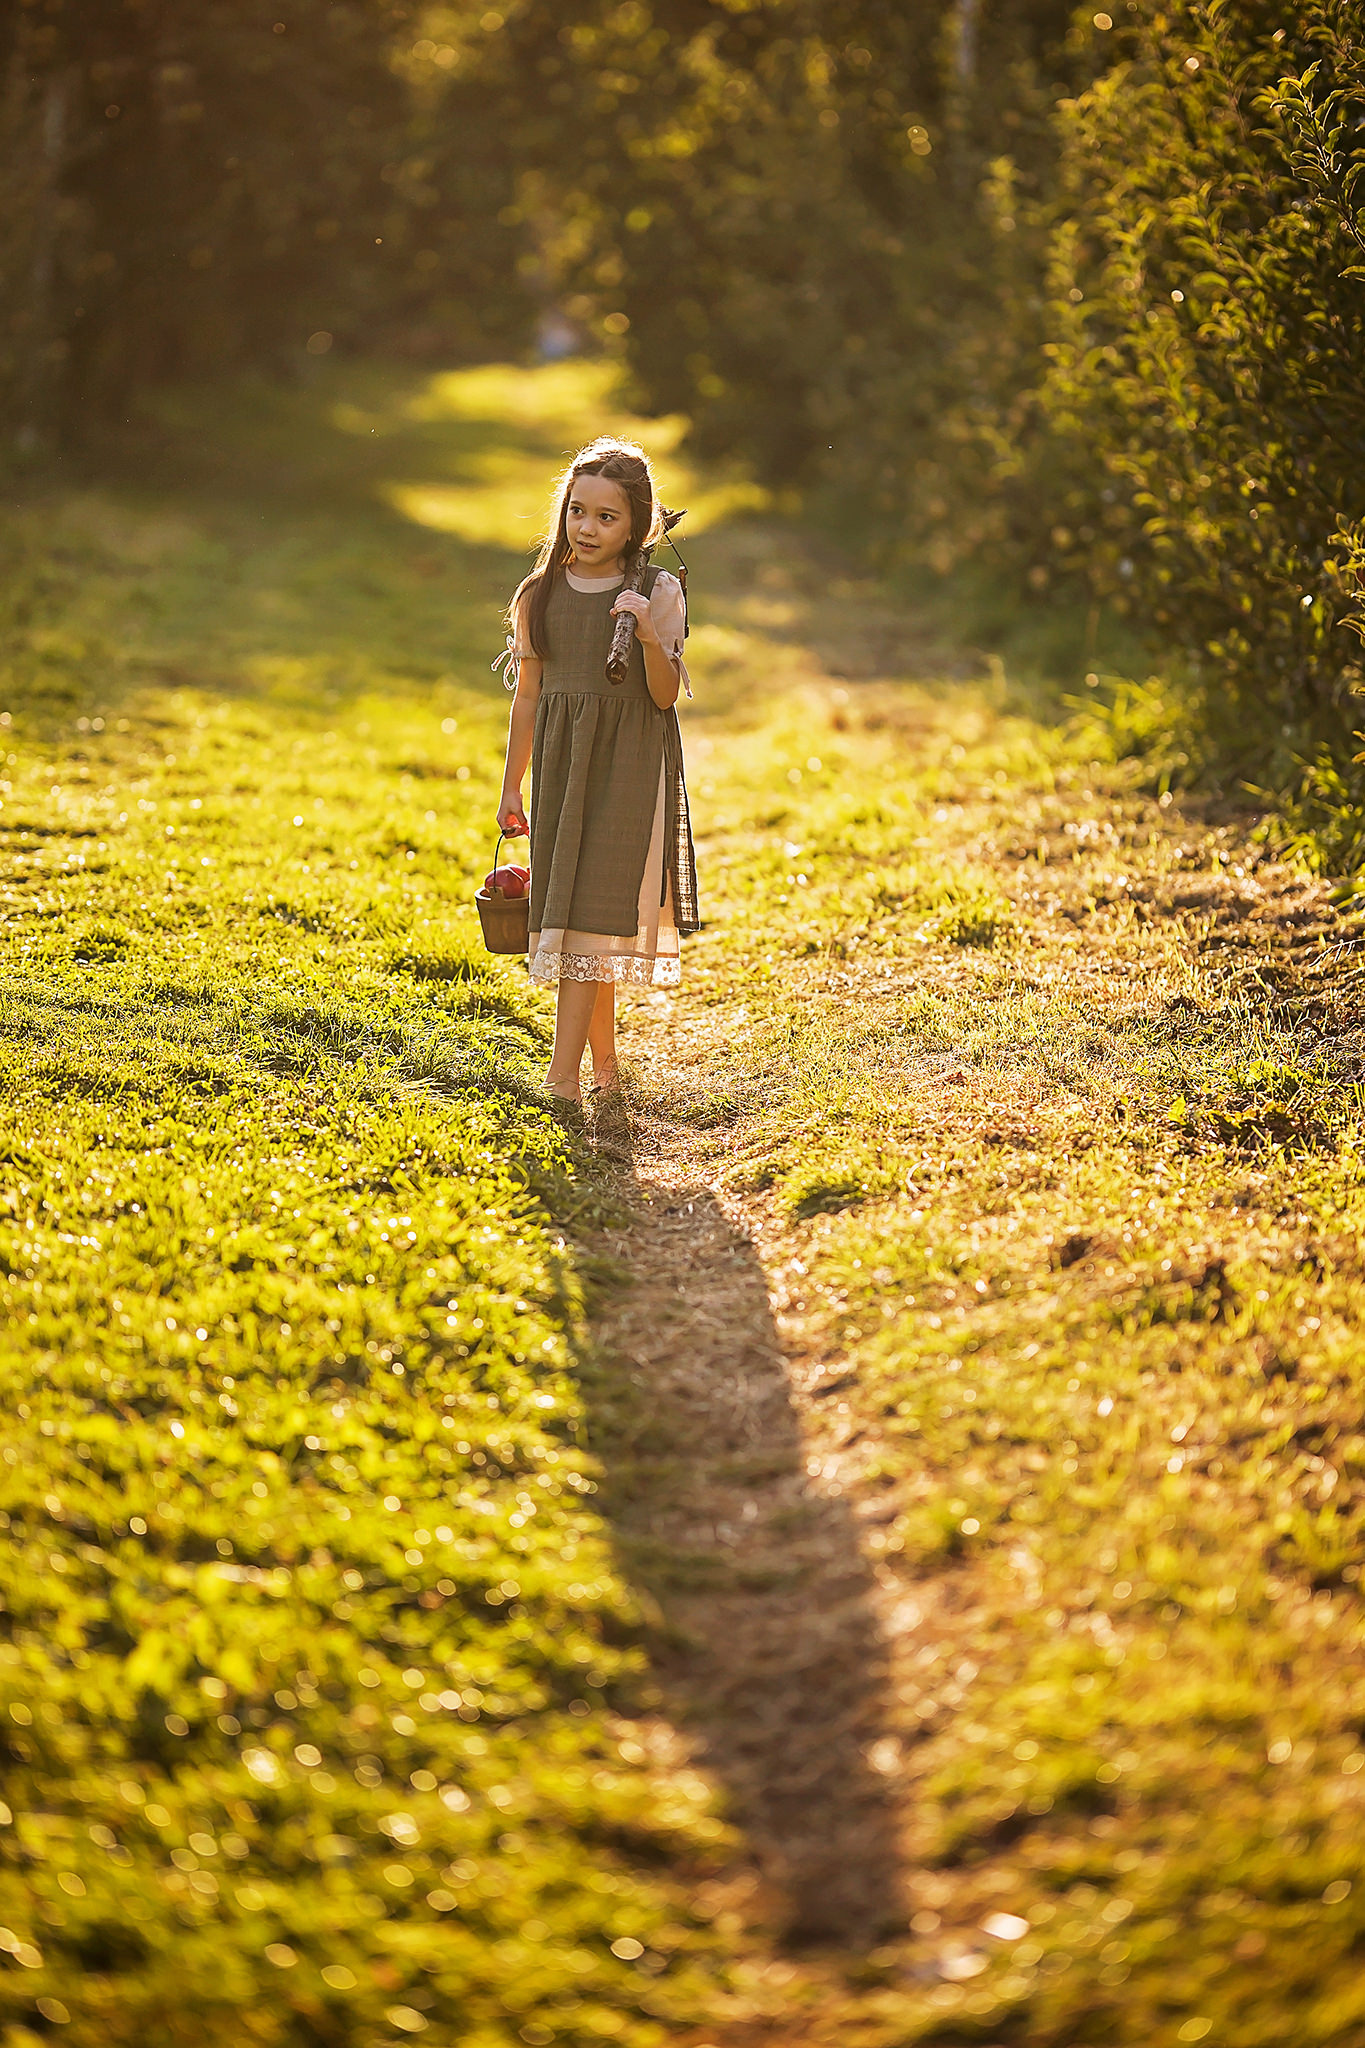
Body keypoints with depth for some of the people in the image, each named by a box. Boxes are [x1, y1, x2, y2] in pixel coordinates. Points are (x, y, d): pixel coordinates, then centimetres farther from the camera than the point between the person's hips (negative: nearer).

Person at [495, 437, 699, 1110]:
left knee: (592, 902, -10)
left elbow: (665, 694, -9)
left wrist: (649, 637, -28)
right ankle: (605, 1062, 19)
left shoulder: (657, 592, -4)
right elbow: (527, 697, 11)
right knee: (572, 901, 6)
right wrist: (511, 789, 13)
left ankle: (563, 1074, -13)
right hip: (560, 764, 4)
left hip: (629, 764, -4)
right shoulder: (539, 595, 6)